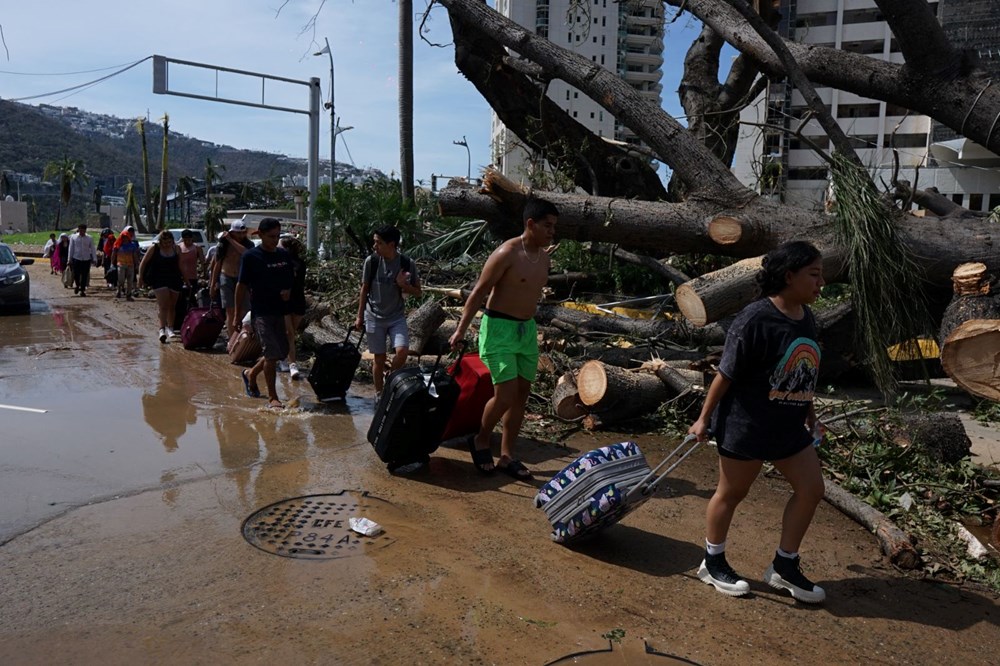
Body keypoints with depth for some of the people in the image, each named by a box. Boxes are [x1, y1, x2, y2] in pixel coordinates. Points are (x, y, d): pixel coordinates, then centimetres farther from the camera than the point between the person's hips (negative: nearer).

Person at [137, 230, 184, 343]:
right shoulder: (154, 248, -5)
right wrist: (141, 278, 1)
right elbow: (143, 263, 2)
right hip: (158, 280, -3)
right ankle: (162, 329, -20)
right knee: (163, 305, -16)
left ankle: (170, 329, 21)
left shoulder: (176, 249, 4)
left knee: (172, 306, 10)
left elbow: (180, 266, 12)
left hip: (174, 280, 4)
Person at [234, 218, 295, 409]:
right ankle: (272, 397, 0)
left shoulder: (284, 255, 7)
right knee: (272, 353, -12)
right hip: (260, 312, -6)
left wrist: (288, 291, -4)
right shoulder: (251, 256, -7)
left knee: (281, 352, 13)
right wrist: (238, 313, -1)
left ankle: (251, 374, 38)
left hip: (279, 311, 6)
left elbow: (291, 278, 18)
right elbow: (242, 285, -3)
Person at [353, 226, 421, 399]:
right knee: (379, 358, 5)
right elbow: (364, 289, 4)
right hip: (375, 317, 0)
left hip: (397, 317, 0)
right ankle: (379, 393, 23)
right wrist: (360, 316, 6)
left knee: (402, 350, -19)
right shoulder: (371, 261, -6)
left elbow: (417, 292, 1)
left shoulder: (408, 264, -8)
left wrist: (404, 285, -19)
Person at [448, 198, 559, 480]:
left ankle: (507, 456, 18)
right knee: (505, 394, -11)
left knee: (522, 394, 8)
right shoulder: (507, 253, -16)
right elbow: (479, 292, -13)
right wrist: (461, 329, -16)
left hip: (527, 329, 8)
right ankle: (480, 440, 16)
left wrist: (527, 326, 19)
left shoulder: (544, 256, 7)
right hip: (499, 328, -8)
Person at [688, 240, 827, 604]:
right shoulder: (755, 319, -22)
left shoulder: (806, 318, 3)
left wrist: (809, 413, 21)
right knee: (731, 492, 8)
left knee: (811, 489, 9)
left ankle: (785, 566, 26)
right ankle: (713, 563, 29)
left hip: (789, 426, 8)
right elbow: (726, 374, -17)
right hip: (745, 424, -8)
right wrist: (704, 419, -12)